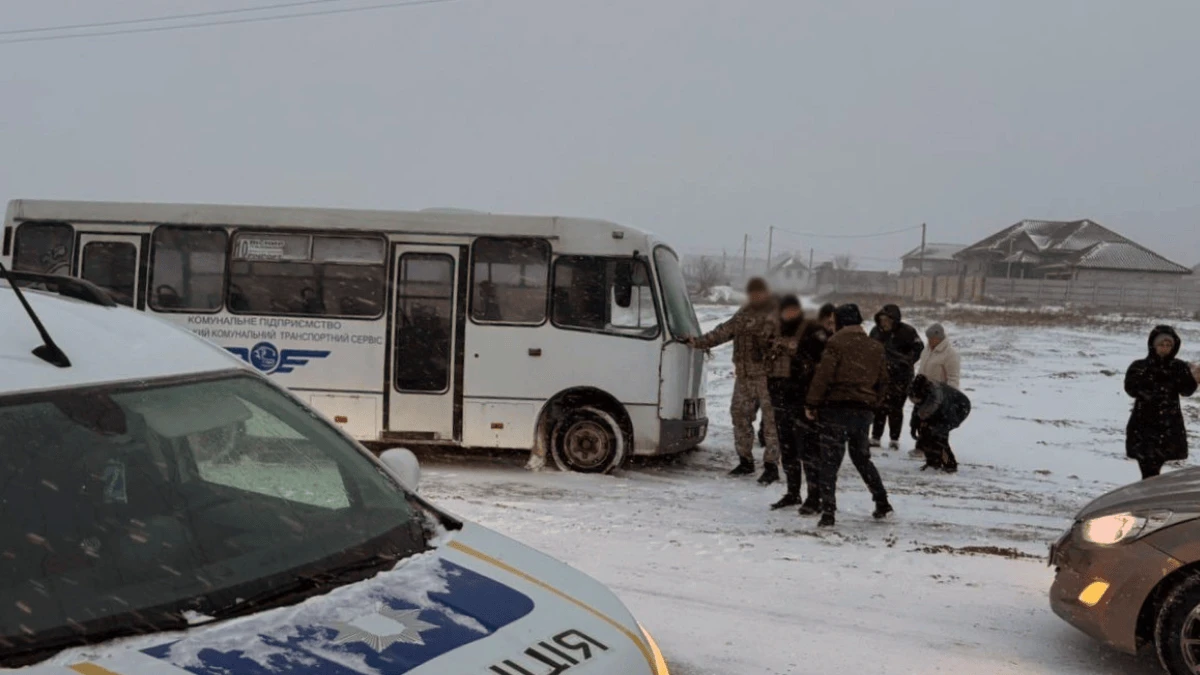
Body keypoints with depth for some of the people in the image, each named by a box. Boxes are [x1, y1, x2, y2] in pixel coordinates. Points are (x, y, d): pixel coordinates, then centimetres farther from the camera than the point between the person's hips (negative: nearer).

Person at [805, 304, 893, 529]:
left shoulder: (836, 343, -8)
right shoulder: (876, 348, 10)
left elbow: (823, 375, -14)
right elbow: (883, 382, 15)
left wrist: (811, 404, -8)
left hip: (836, 409, -5)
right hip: (864, 412, 6)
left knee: (829, 463, -1)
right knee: (862, 458, 23)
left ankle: (828, 513, -6)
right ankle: (882, 504, 26)